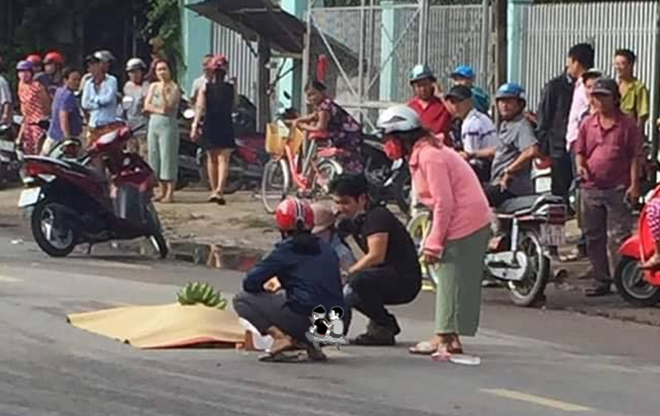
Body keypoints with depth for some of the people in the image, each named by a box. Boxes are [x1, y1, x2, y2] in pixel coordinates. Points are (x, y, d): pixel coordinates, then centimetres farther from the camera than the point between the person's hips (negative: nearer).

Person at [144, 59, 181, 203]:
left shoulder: (174, 88, -5)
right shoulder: (153, 86, 13)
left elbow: (167, 107, -14)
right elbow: (147, 106, 6)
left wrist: (163, 91, -19)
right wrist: (159, 110, -8)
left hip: (168, 125, -6)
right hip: (153, 125, 6)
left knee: (168, 158, -8)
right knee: (155, 159, 6)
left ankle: (170, 193, -8)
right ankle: (162, 190, 14)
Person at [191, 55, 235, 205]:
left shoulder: (205, 87, -3)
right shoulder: (231, 88, -1)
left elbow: (200, 107, -10)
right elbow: (233, 106, 9)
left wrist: (195, 125, -12)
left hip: (210, 125, 1)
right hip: (226, 126, -1)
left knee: (211, 159, 14)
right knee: (223, 159, -3)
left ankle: (214, 190, 20)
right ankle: (219, 190, -19)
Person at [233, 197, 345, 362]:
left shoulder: (286, 249, -2)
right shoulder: (326, 249, 15)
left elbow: (250, 283, -3)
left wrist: (265, 292, 20)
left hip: (304, 320, -6)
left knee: (242, 300, 10)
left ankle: (279, 336, -11)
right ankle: (311, 343, 11)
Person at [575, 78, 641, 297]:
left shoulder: (628, 125, -2)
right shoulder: (587, 124, 11)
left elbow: (635, 156, -3)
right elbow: (580, 150, 15)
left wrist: (634, 185, -9)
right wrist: (580, 166, -7)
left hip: (618, 190, -5)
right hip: (591, 189, 5)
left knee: (619, 238, -7)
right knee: (594, 238, 10)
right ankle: (602, 281, 19)